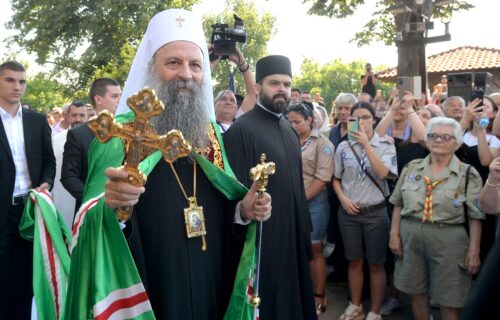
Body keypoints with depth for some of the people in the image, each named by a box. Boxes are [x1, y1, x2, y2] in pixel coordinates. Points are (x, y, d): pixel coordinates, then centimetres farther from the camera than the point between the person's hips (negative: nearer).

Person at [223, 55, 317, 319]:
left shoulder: (289, 128, 10)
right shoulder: (241, 130, -16)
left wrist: (304, 227, 14)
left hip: (293, 233, 8)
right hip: (261, 237, -8)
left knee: (294, 296, 19)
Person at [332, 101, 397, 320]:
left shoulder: (385, 145, -4)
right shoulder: (344, 147, 2)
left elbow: (383, 173, -20)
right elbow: (336, 179, 10)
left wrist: (366, 144, -23)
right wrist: (343, 199, -6)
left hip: (376, 212, -2)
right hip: (349, 212, 2)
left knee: (376, 264, 7)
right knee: (354, 261, 14)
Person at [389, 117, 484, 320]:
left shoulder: (468, 174, -3)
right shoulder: (412, 168, 6)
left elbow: (476, 217, -4)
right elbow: (398, 204, 9)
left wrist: (474, 251, -8)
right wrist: (394, 234, 3)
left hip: (449, 240, -3)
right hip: (411, 235, 3)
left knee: (448, 300, 6)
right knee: (417, 292, 14)